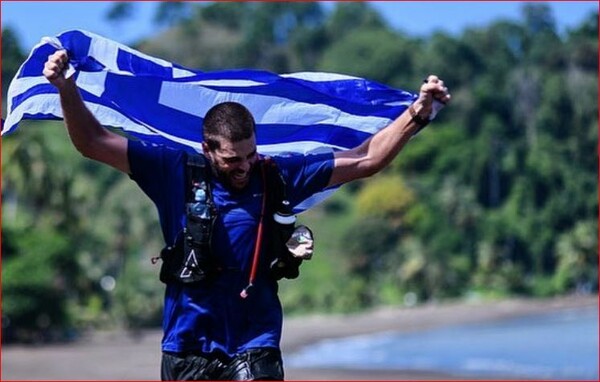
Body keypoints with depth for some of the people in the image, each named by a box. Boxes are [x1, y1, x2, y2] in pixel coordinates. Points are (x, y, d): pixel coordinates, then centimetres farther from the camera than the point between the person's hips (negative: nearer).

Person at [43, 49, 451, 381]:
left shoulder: (275, 176, -1)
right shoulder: (175, 172, -2)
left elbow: (366, 160, 0)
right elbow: (93, 142, -2)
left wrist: (417, 114, -8)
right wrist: (67, 89, -15)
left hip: (254, 346, -1)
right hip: (187, 345, 1)